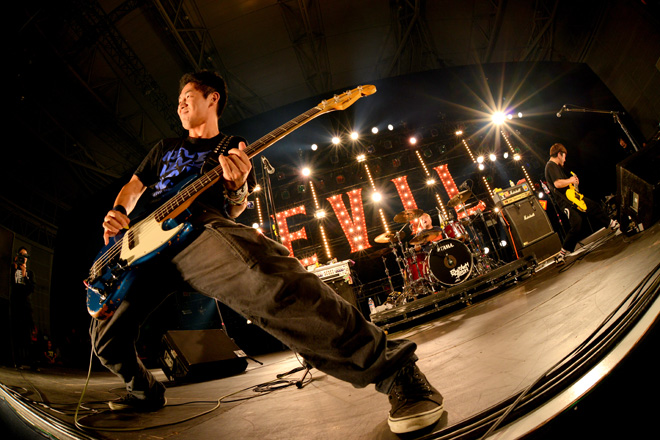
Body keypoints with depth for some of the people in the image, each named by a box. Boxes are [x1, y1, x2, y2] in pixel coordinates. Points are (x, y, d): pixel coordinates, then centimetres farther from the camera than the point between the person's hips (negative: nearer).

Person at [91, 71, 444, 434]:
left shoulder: (234, 148, 20)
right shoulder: (165, 148, 32)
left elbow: (232, 213, 12)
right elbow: (133, 187, 34)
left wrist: (237, 186, -11)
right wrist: (117, 213, 11)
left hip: (200, 228, -6)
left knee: (273, 283, -37)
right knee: (105, 333, 4)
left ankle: (394, 368, -33)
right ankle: (146, 392, 37)